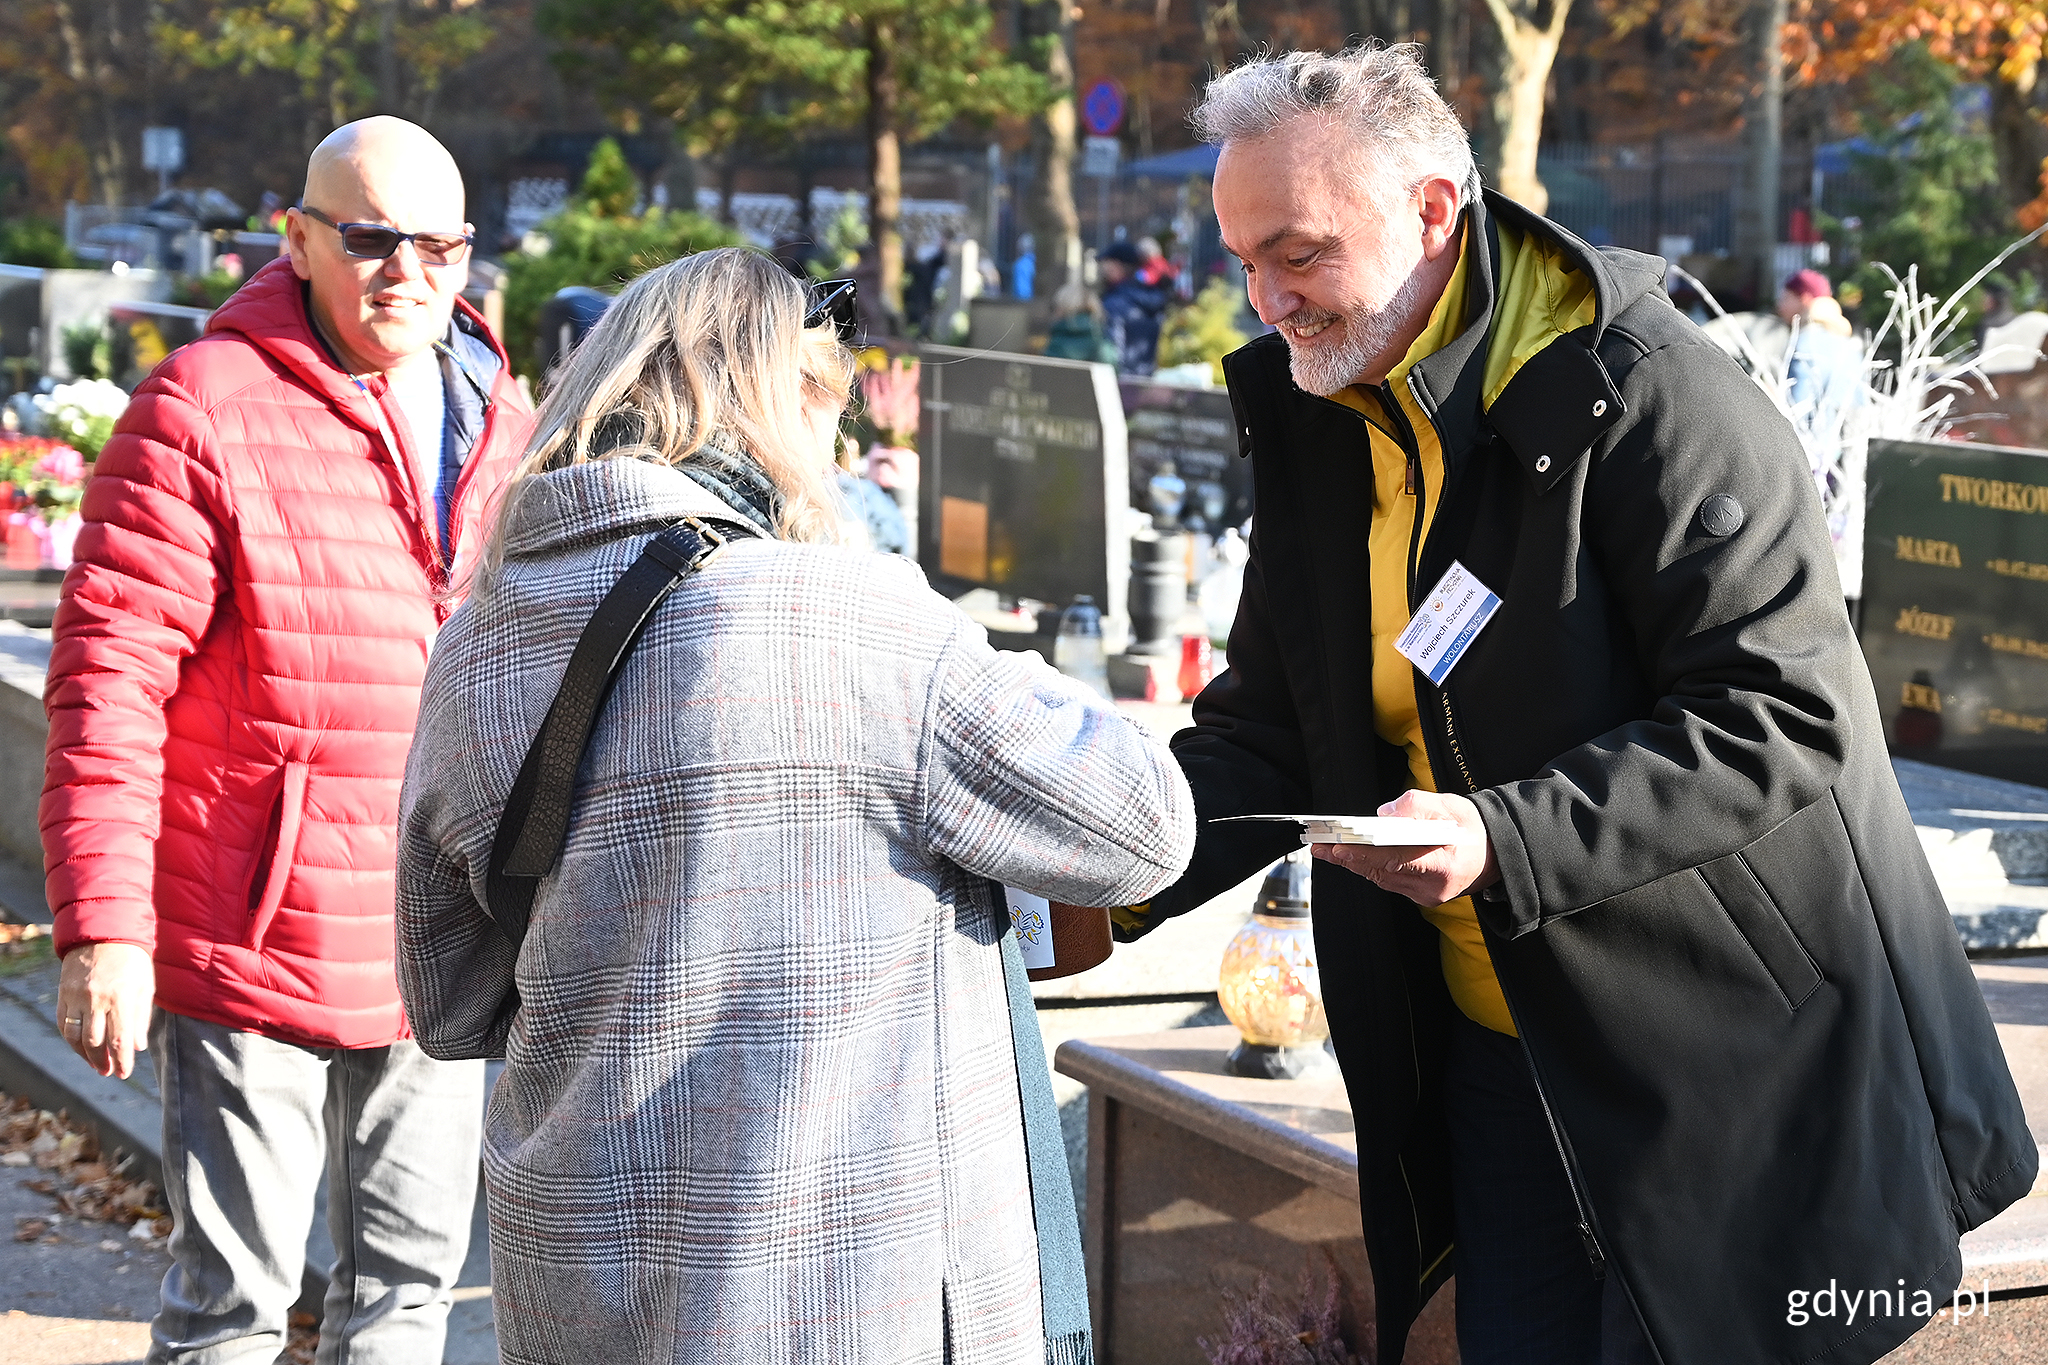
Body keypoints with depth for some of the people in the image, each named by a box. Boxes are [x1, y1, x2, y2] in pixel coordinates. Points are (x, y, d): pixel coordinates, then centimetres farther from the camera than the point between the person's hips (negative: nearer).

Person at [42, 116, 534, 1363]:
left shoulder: (504, 425, 9)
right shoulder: (205, 407, -10)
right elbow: (107, 675, -13)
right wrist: (102, 928, -17)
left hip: (440, 963, 6)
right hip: (249, 946, -5)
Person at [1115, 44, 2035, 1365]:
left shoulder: (1655, 399, -17)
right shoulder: (1320, 427, 6)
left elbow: (1785, 719, -21)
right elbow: (1270, 731, 10)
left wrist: (1505, 840, -31)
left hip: (1727, 1058, -6)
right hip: (1495, 1055, 7)